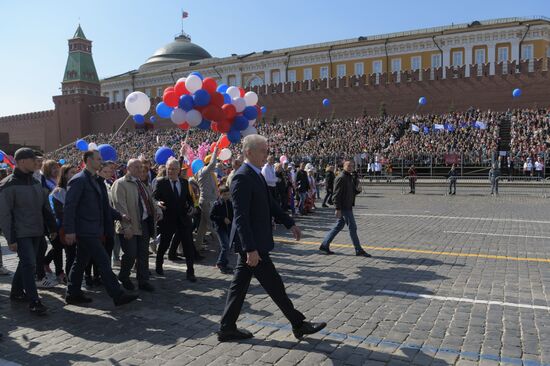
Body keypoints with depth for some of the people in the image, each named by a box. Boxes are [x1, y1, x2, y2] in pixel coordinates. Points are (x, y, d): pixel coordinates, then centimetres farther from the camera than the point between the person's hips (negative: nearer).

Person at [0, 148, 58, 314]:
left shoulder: (36, 182, 10)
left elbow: (45, 207, 16)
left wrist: (52, 227, 13)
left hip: (36, 232, 7)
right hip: (21, 233, -7)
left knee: (27, 263, 15)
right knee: (29, 264, -10)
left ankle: (17, 292, 32)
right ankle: (34, 302, -6)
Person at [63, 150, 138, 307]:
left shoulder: (96, 181, 16)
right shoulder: (79, 180, -12)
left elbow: (102, 206, 23)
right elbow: (70, 206, -17)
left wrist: (120, 216, 15)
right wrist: (69, 230, -20)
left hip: (93, 230, 9)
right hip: (86, 231, -9)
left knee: (81, 263, 16)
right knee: (103, 261, -8)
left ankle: (73, 294, 27)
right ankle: (118, 295, -4)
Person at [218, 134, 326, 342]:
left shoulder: (256, 175, 11)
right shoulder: (242, 178, -20)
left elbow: (269, 203, 20)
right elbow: (241, 217, -24)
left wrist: (290, 223, 18)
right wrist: (251, 249, -26)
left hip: (253, 242, 10)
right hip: (252, 243, -10)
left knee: (240, 285, 15)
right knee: (274, 285, 4)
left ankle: (227, 329, 26)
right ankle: (298, 325, 18)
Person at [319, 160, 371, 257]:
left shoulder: (351, 178, 15)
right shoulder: (341, 178, -14)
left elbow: (353, 192, 23)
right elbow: (336, 194, -19)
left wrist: (358, 190, 0)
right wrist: (338, 209, -23)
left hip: (348, 207, 10)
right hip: (344, 208, -10)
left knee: (338, 226, 13)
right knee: (352, 227, -2)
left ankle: (324, 246, 19)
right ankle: (359, 250, 8)